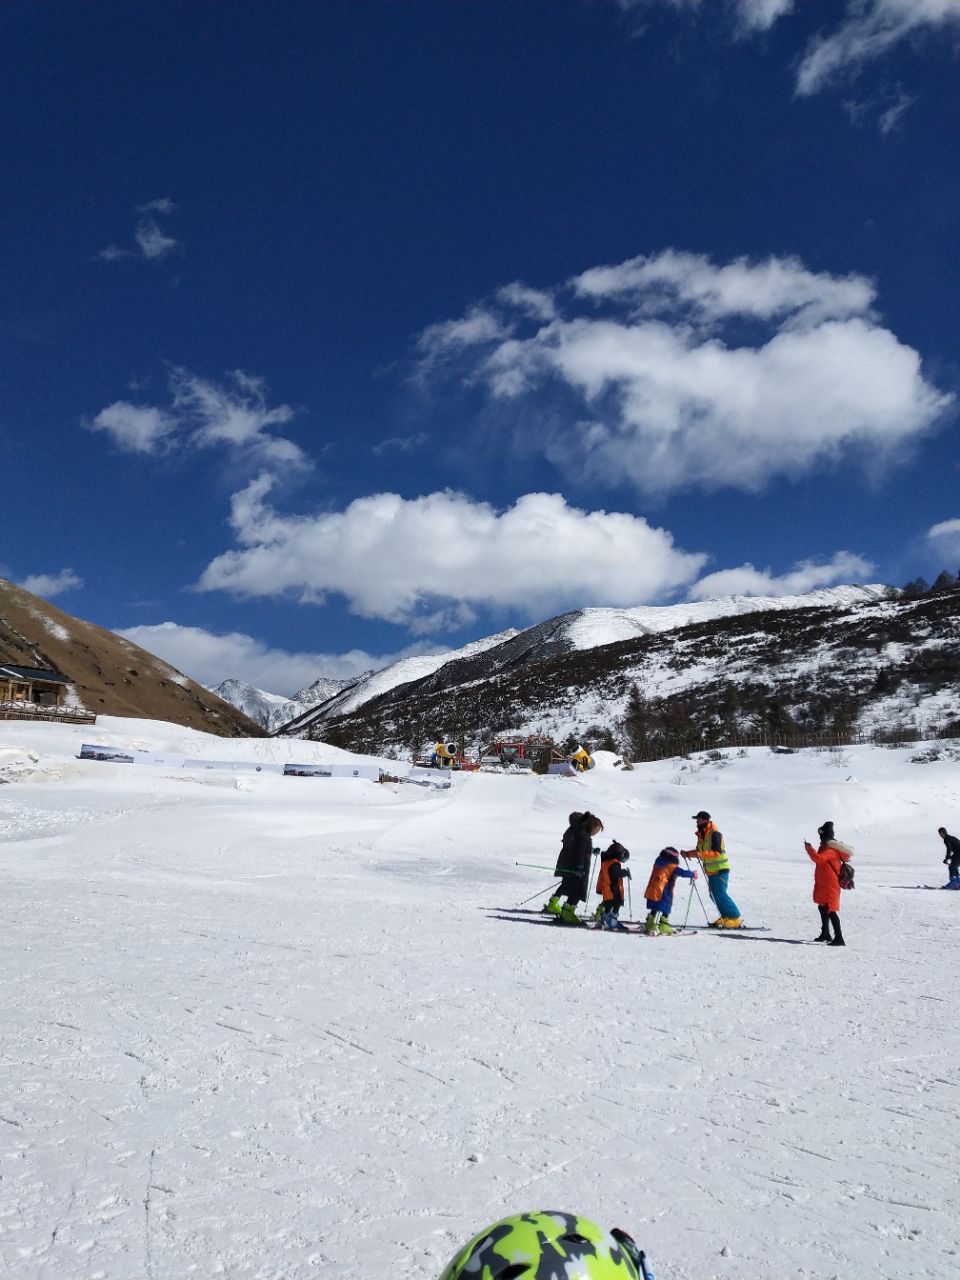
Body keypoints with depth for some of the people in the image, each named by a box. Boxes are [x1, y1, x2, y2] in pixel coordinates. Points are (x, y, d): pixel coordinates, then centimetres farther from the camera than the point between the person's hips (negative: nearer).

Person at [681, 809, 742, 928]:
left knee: (720, 894, -11)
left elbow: (717, 852, -26)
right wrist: (688, 853, 0)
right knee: (714, 895, 10)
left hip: (720, 869, -9)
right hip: (711, 870, 9)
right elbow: (699, 851, 17)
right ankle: (726, 917, 20)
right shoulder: (701, 835, 10)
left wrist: (701, 854, -35)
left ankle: (735, 918, -3)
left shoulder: (715, 834, -17)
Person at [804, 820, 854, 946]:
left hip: (830, 885, -11)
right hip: (823, 883, 11)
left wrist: (809, 848, -25)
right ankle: (825, 934, 35)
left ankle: (839, 939, -13)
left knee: (831, 911, -12)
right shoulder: (826, 846, 13)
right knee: (823, 908, 22)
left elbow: (819, 859, -34)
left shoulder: (831, 849, -20)